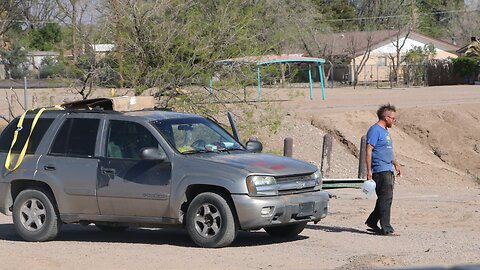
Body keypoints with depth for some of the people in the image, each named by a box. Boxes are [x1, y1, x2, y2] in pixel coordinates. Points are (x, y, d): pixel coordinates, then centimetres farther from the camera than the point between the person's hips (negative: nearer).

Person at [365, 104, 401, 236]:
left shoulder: (385, 131, 20)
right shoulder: (375, 130, -11)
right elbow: (369, 150, -15)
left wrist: (395, 164, 32)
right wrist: (369, 170, -19)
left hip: (388, 170, 10)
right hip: (381, 170, -10)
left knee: (386, 199, 12)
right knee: (386, 199, -11)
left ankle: (372, 222, 24)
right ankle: (386, 228, -10)